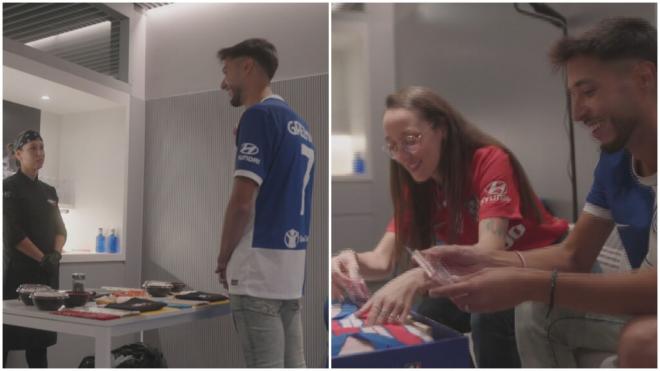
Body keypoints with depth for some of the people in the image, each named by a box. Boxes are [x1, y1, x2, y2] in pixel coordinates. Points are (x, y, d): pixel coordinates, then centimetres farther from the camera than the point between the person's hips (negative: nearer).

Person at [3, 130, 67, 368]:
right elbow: (12, 233, -13)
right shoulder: (9, 187, -5)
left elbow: (59, 228, 13)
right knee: (9, 330, -3)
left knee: (41, 333, 10)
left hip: (47, 272, 6)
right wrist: (42, 258, -14)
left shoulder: (48, 192, 15)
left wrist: (56, 254, -5)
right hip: (18, 270, -6)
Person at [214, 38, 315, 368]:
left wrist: (224, 258, -3)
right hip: (292, 267, 9)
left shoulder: (259, 115, -11)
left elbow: (242, 201, -16)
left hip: (258, 268, -9)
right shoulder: (299, 124, 16)